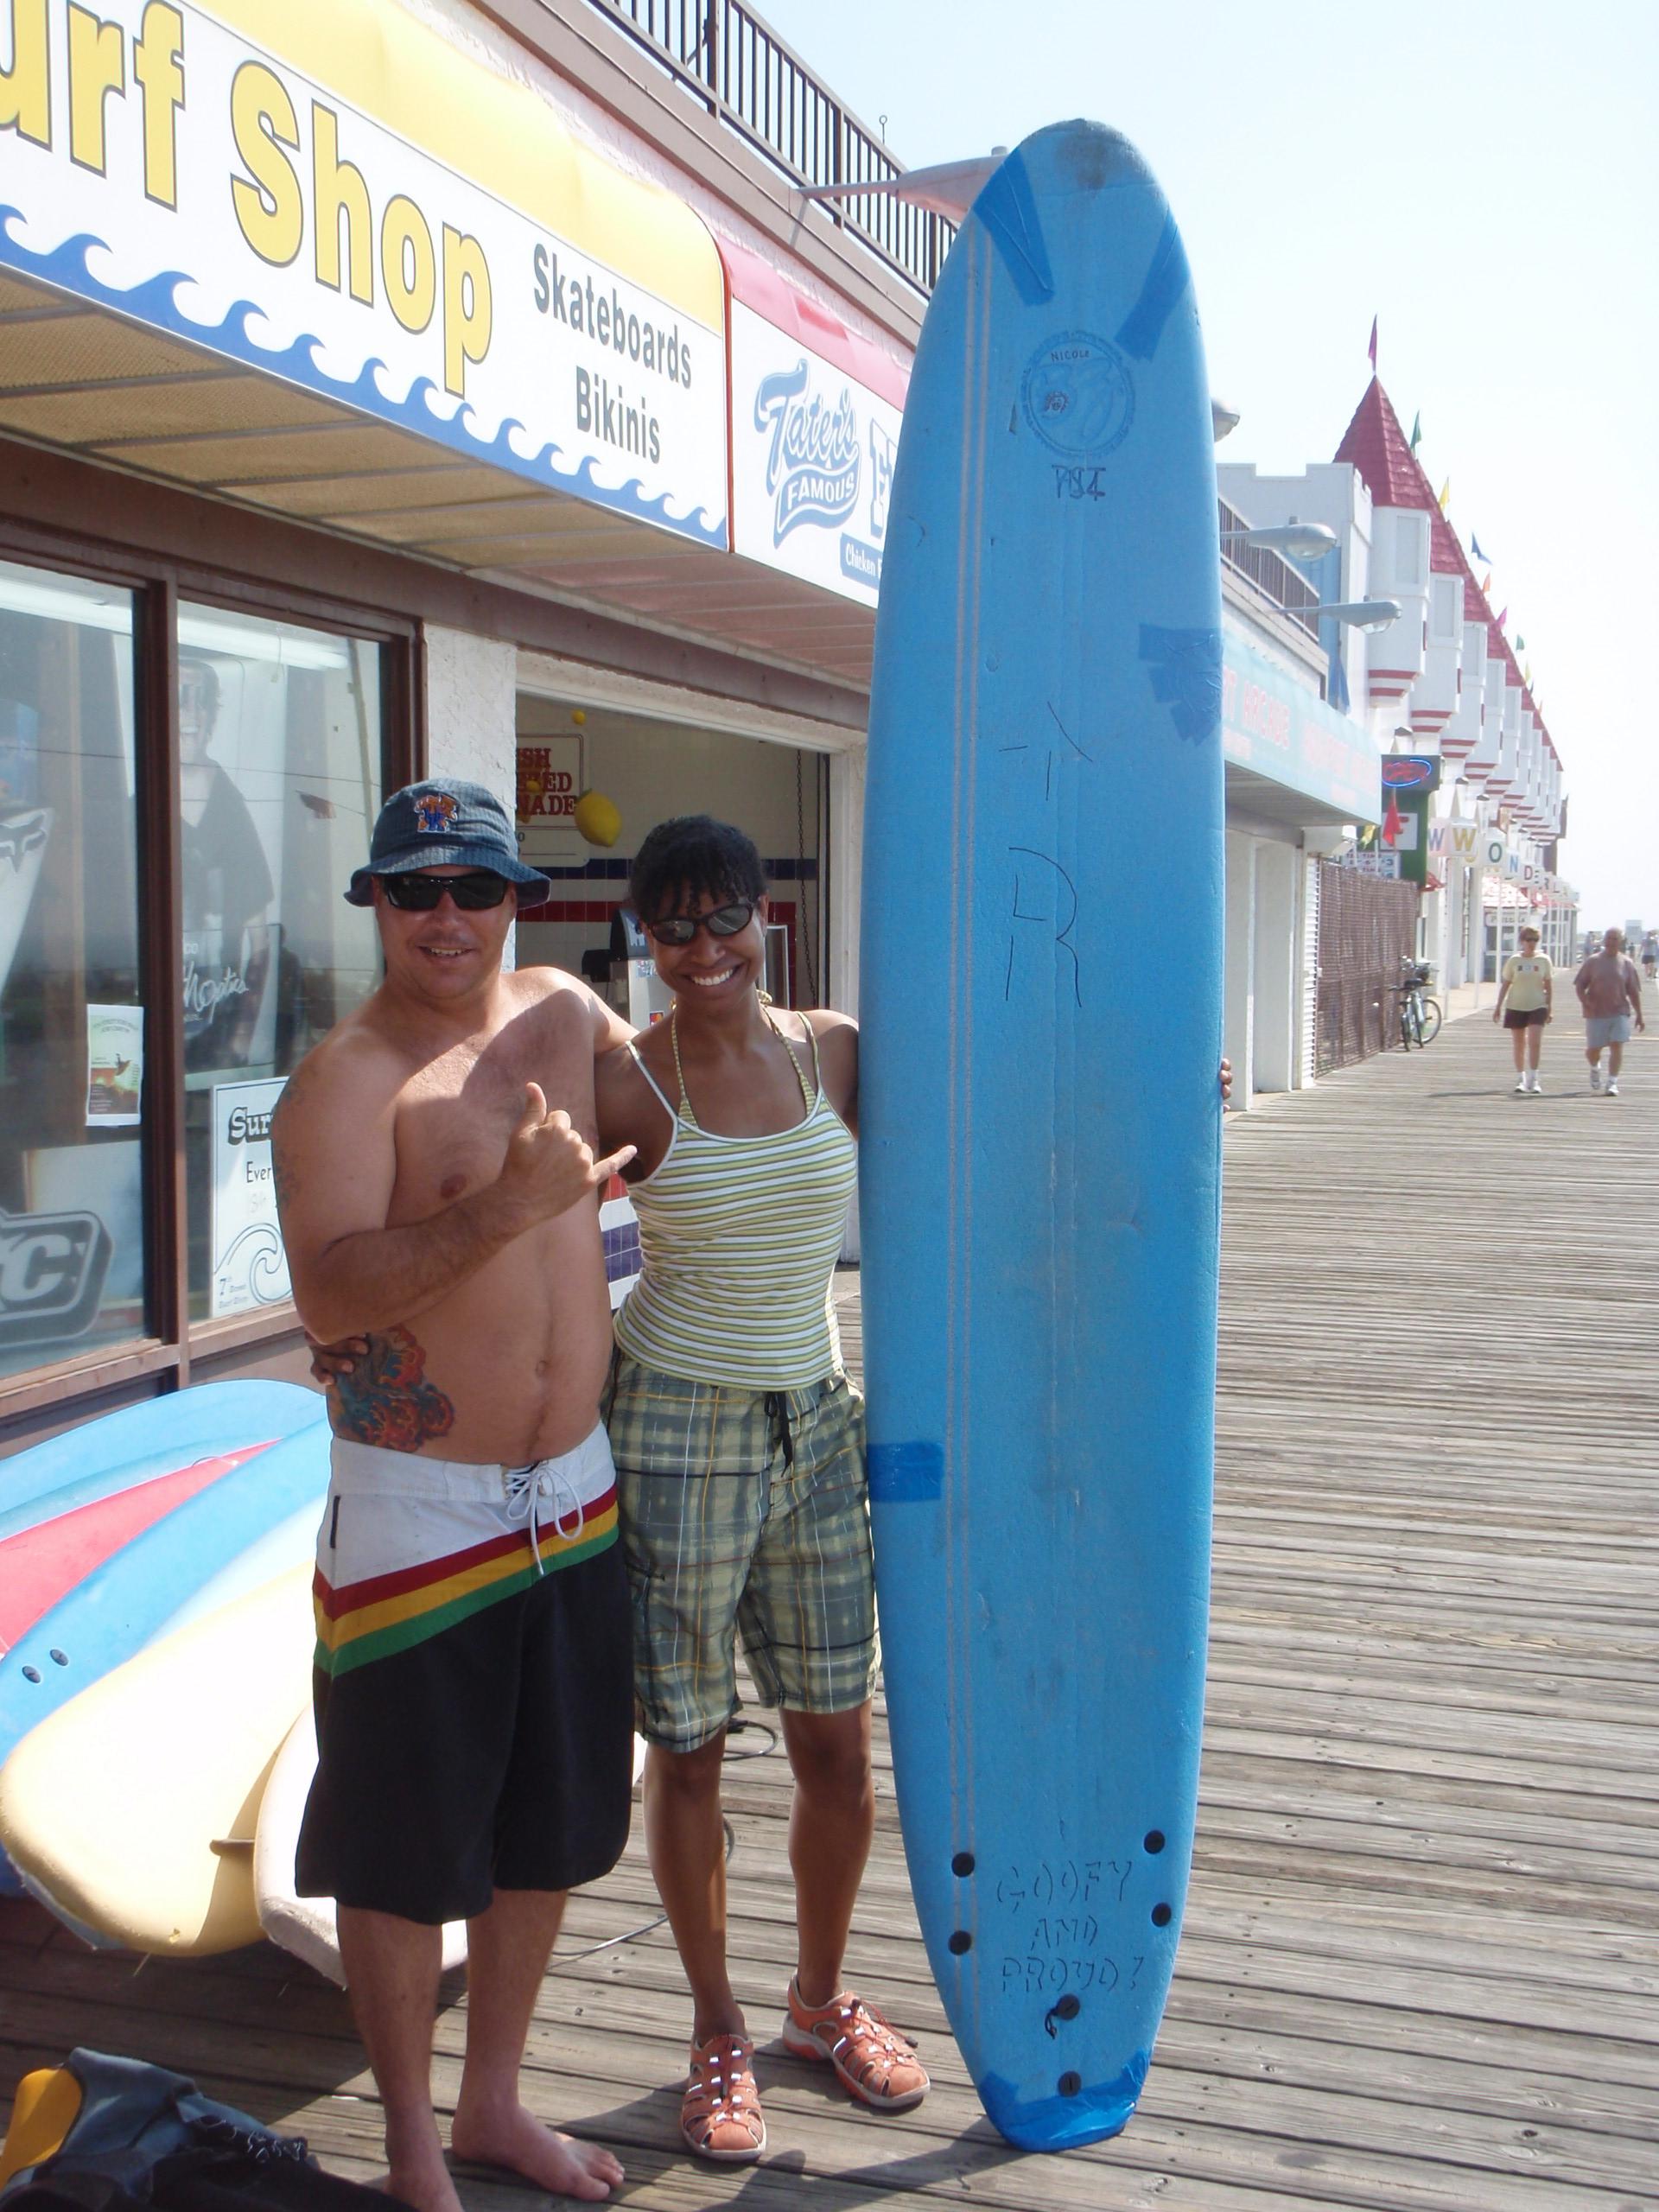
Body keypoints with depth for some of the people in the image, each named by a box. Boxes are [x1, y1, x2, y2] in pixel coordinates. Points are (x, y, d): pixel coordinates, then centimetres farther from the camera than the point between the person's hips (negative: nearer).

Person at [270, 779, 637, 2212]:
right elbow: (326, 1294, -28)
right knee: (406, 1848, 6)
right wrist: (508, 1204, -35)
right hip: (418, 1515, -6)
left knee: (555, 1826, 17)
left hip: (575, 1497, 6)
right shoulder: (349, 1077, -14)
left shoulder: (565, 1012, 6)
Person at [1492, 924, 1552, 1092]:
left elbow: (1549, 986, 6)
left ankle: (1533, 1078, -7)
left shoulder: (1543, 960, 2)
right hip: (1516, 1006, 1)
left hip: (1537, 1006, -1)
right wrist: (1498, 1006, 4)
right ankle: (1520, 1079, 16)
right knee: (1519, 1045, 6)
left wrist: (1550, 1008, 1)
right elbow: (1506, 984, 7)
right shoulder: (1514, 960, 2)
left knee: (1535, 1042, -13)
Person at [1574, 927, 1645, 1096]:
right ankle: (1595, 1068, 39)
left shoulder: (1627, 964, 6)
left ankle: (1613, 1083, -5)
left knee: (1617, 1047, -10)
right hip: (1596, 1013, 0)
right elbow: (1579, 985, 3)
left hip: (1620, 1012, 0)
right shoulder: (1593, 961, 3)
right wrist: (1585, 1001, -16)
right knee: (1593, 1049, 5)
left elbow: (1633, 991, 9)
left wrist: (1639, 1015, 8)